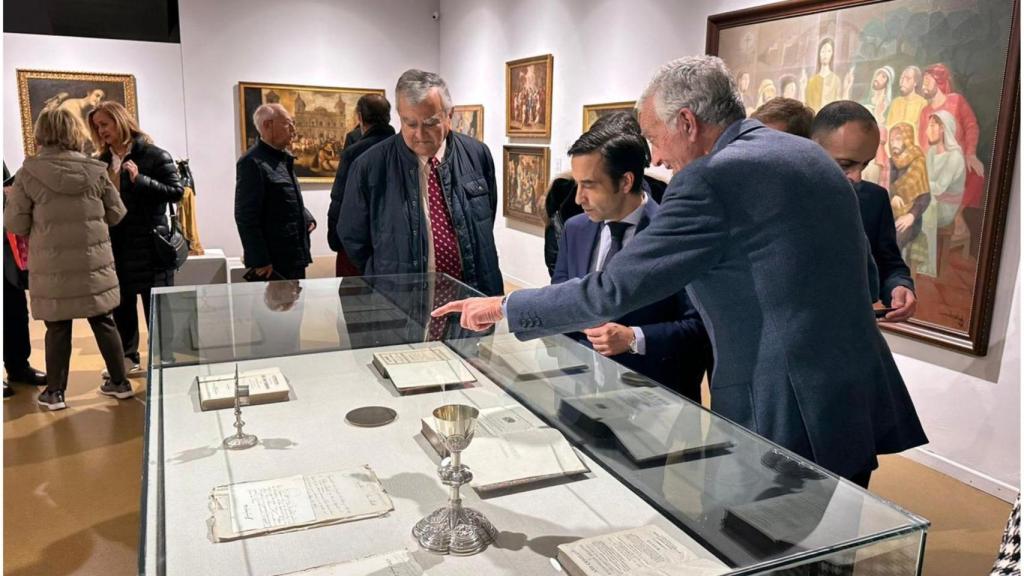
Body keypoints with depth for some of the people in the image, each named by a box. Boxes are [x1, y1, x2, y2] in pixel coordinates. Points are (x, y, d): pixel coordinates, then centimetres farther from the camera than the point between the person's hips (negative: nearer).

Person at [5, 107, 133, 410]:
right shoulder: (95, 171, -2)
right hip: (94, 263, 1)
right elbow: (116, 214, 5)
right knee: (104, 323, 13)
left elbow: (15, 223, -3)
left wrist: (41, 225, 17)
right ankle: (120, 382, 22)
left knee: (57, 330, 9)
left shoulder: (28, 173, -6)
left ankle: (54, 392, 18)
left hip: (52, 268, -1)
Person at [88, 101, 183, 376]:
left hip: (149, 244, -6)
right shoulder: (103, 161, 11)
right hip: (115, 245, 6)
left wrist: (140, 180, -21)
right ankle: (128, 358, 25)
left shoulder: (154, 155, -6)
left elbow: (177, 192, -13)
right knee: (121, 305, 13)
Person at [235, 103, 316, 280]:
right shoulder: (253, 163, -14)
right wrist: (259, 262, -21)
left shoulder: (283, 159, 15)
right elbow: (246, 217, -18)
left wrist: (308, 219, 8)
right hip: (273, 264, -9)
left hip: (295, 258, 9)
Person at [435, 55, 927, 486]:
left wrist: (506, 308, -6)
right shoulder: (810, 154, 9)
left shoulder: (711, 180, -19)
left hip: (787, 421, -8)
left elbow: (612, 290, -18)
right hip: (861, 404, 9)